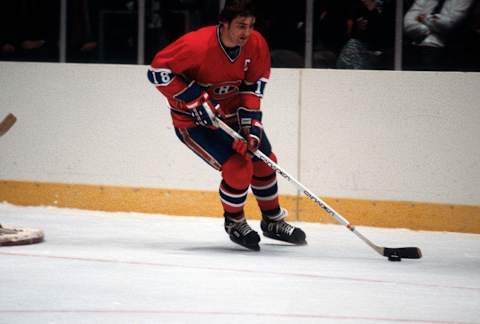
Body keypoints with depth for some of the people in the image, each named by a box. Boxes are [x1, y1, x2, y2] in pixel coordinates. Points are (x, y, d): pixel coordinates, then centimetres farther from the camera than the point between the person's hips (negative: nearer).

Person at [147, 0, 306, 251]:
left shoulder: (256, 45, -13)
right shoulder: (197, 44, -31)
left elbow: (253, 87, -5)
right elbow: (157, 71, -26)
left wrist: (251, 125, -17)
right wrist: (195, 98, -30)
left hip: (231, 112, 6)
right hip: (193, 120, -6)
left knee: (264, 161, 9)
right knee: (239, 168, -17)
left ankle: (273, 221, 33)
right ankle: (234, 222, 11)